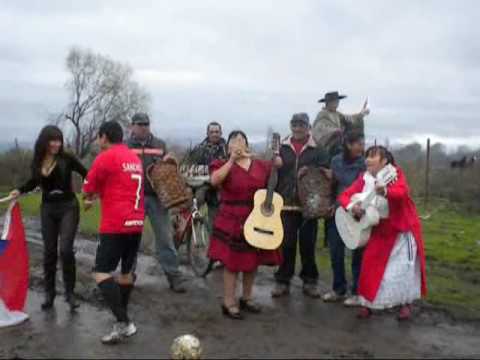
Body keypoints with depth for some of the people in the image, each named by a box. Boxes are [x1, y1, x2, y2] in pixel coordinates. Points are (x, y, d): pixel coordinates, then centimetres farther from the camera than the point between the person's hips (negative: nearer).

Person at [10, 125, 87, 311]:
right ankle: (49, 293, 20)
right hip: (47, 209, 4)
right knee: (49, 252, 7)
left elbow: (87, 175, -7)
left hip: (68, 207, -4)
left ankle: (70, 292, 1)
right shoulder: (37, 162, 2)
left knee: (65, 250, -14)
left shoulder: (67, 158, -11)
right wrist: (19, 191, 3)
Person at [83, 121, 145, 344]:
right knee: (126, 270, 16)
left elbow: (88, 189, 0)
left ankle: (123, 323, -16)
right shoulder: (135, 158, 17)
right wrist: (97, 196, 30)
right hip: (136, 223, 8)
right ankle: (122, 316, 26)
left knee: (101, 273, -8)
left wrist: (89, 197, 22)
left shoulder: (106, 157, -7)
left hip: (115, 225, -8)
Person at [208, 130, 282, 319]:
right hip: (232, 221, -4)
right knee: (232, 262, -2)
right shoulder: (225, 165, -5)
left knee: (253, 261, 13)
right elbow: (215, 181, -24)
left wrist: (276, 167, 0)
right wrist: (232, 160, -27)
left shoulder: (261, 165, 6)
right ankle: (229, 303, 9)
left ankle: (246, 298, 29)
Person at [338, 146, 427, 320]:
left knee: (402, 268, -2)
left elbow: (403, 192, -34)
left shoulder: (394, 172, -14)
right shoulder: (364, 178, 0)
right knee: (371, 266, 2)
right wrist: (351, 206, -24)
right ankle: (367, 303, 16)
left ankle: (406, 304, 18)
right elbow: (344, 196, -2)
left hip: (402, 227, -4)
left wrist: (385, 192, -54)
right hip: (379, 230, 4)